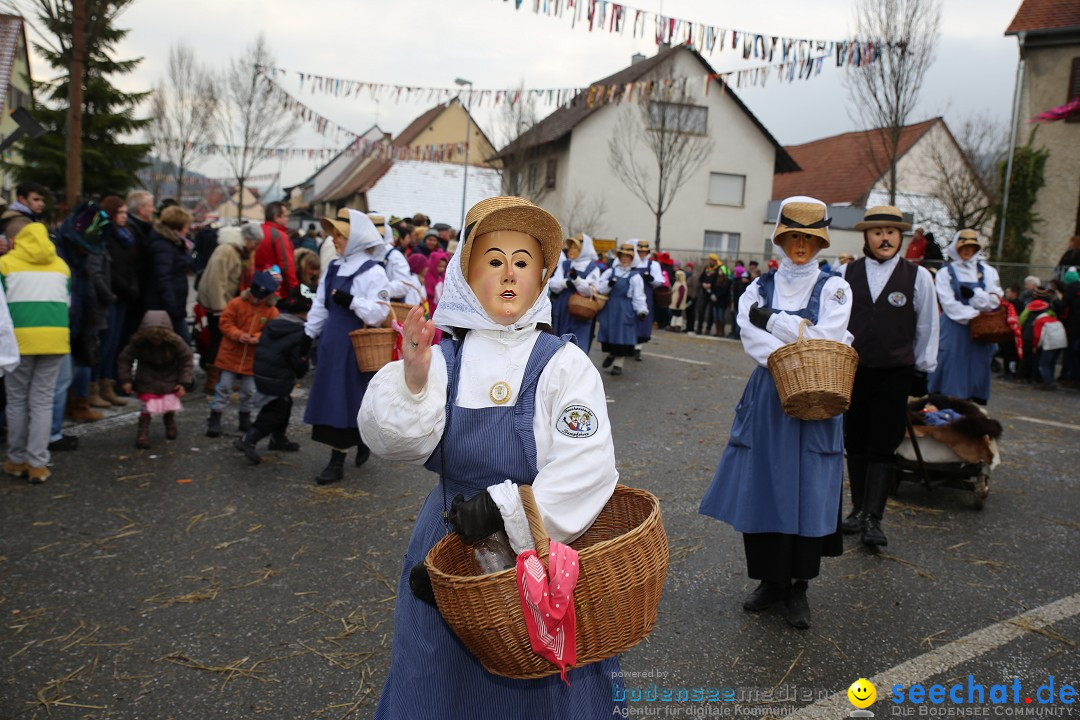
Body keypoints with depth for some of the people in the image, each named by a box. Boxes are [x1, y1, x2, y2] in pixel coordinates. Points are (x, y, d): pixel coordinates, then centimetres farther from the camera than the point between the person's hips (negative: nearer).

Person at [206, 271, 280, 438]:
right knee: (224, 387, 4)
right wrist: (238, 335, -22)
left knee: (249, 391, 12)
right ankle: (214, 420, 12)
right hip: (230, 355, -1)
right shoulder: (236, 303, -7)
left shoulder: (272, 311, -4)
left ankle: (245, 419, 30)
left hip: (253, 359, 2)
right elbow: (225, 323, -6)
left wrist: (259, 337, -22)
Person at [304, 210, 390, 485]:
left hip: (357, 346, -7)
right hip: (332, 343, 7)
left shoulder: (372, 272, -11)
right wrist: (308, 334, 14)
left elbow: (379, 313, -18)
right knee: (331, 398, 10)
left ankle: (338, 462, 10)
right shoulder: (334, 269, 13)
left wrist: (351, 301, -26)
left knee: (347, 400, -2)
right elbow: (320, 306, 17)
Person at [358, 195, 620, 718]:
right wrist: (413, 378, -33)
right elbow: (393, 440, -16)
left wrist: (505, 509, -25)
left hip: (541, 555, -3)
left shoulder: (563, 362, -10)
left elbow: (588, 469, -21)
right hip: (450, 551, 3)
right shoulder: (444, 357, -2)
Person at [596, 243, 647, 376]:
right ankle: (611, 353, 37)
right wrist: (608, 285, -18)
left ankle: (618, 364, 11)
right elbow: (599, 288, 1)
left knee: (622, 336, 0)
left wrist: (642, 310, -15)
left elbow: (638, 296, -3)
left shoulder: (635, 276, 0)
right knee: (608, 333, 9)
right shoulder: (610, 272, 8)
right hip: (609, 308, 3)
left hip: (625, 311, -3)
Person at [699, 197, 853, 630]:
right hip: (766, 401, 2)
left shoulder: (834, 289, 3)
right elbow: (754, 343, -9)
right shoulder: (759, 289, 7)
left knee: (807, 494, 1)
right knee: (762, 491, 4)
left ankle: (798, 586, 18)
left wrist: (771, 319, -9)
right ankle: (770, 581, 21)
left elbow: (825, 339, -12)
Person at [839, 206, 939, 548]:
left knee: (882, 448, -2)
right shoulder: (846, 274, 2)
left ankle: (873, 519, 2)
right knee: (855, 444, 11)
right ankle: (859, 509, 24)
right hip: (851, 370, 2)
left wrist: (923, 370, 6)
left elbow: (927, 327, 5)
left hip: (895, 374, -2)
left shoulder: (918, 276, 0)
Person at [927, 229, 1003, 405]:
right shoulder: (945, 273, 3)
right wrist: (974, 315, -15)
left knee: (978, 370, 5)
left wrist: (974, 294, -15)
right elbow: (949, 304, -7)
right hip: (953, 332, -3)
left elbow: (995, 300, 2)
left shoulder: (987, 271, 12)